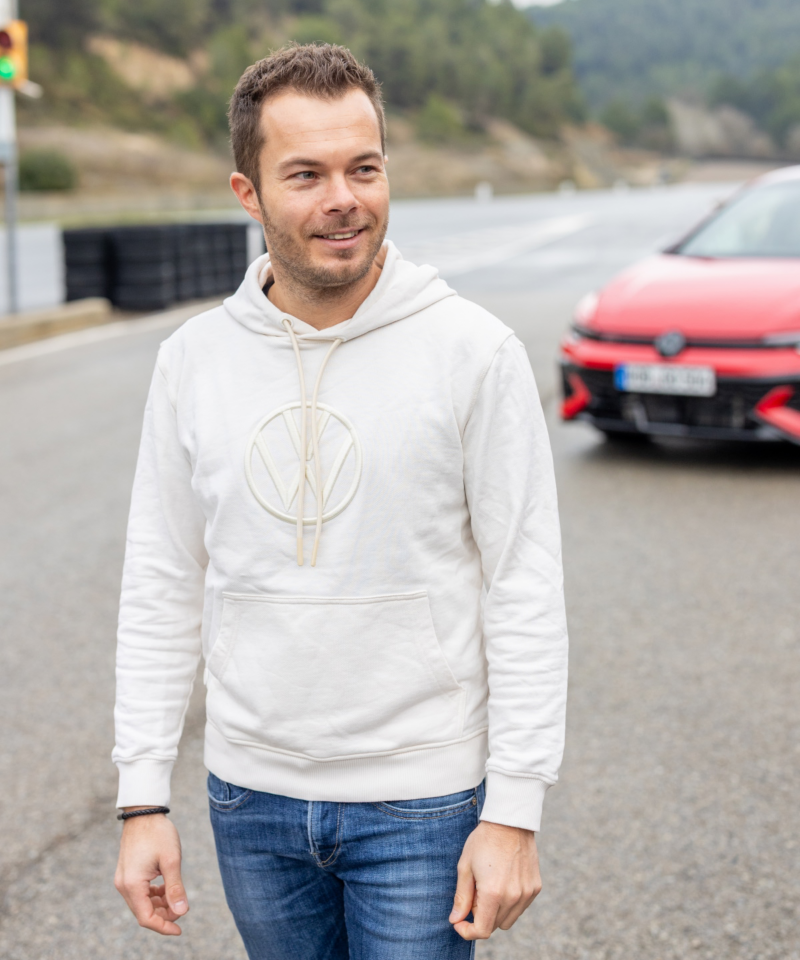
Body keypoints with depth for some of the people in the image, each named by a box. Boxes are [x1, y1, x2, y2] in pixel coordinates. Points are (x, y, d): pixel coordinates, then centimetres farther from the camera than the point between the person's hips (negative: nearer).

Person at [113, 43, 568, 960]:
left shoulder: (473, 352, -11)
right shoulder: (193, 360, -1)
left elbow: (525, 594, -9)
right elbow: (161, 591, 4)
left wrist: (515, 812, -11)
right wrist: (143, 796, 1)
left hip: (422, 799, -3)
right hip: (251, 794, 4)